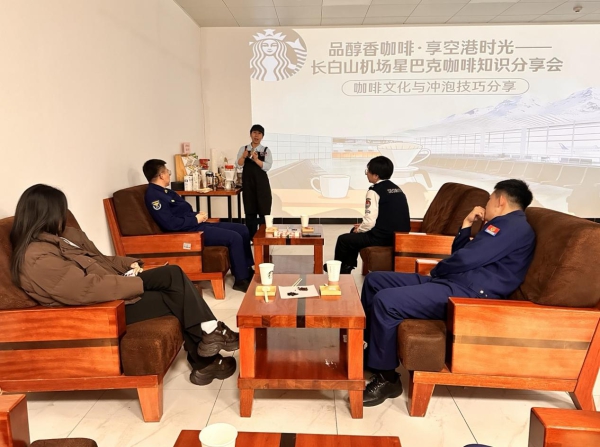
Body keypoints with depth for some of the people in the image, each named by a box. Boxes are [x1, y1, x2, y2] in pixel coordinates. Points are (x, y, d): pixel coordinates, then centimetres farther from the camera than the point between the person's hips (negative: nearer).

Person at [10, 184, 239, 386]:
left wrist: (128, 264, 3)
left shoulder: (61, 237, 11)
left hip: (113, 287, 9)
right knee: (176, 298, -14)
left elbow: (98, 261, 21)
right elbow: (88, 289, -27)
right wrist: (138, 283, -22)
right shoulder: (37, 258, -20)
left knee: (173, 273, -7)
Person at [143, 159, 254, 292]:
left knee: (242, 230, 7)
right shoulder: (154, 196, -15)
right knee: (234, 238, -21)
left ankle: (247, 269, 17)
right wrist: (196, 219, -14)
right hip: (189, 231, -11)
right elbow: (170, 224, -25)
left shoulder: (165, 191, 17)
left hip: (196, 225, 11)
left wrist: (198, 214, 2)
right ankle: (241, 279, -7)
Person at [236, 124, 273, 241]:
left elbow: (267, 166, -9)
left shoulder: (266, 151, 4)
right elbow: (239, 165, -1)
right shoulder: (243, 149, 9)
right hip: (248, 183, 1)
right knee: (250, 211, 6)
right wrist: (244, 156, -20)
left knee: (264, 211, -1)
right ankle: (251, 238, 15)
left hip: (261, 183, -1)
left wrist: (256, 159, -23)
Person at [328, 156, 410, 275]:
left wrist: (359, 229, 1)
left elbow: (370, 221, -21)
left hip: (383, 238, -9)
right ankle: (346, 266, 38)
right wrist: (362, 227, 20)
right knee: (354, 232, 29)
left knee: (343, 239, 10)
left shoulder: (374, 191, -14)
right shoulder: (397, 189, 13)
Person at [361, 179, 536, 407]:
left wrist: (436, 270, 0)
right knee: (374, 280, 7)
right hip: (449, 281, 11)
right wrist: (467, 224, 17)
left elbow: (465, 259, -18)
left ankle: (387, 378, -11)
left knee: (385, 301, -27)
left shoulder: (513, 225, -8)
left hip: (464, 293, -11)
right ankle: (371, 351, 13)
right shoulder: (504, 225, 25)